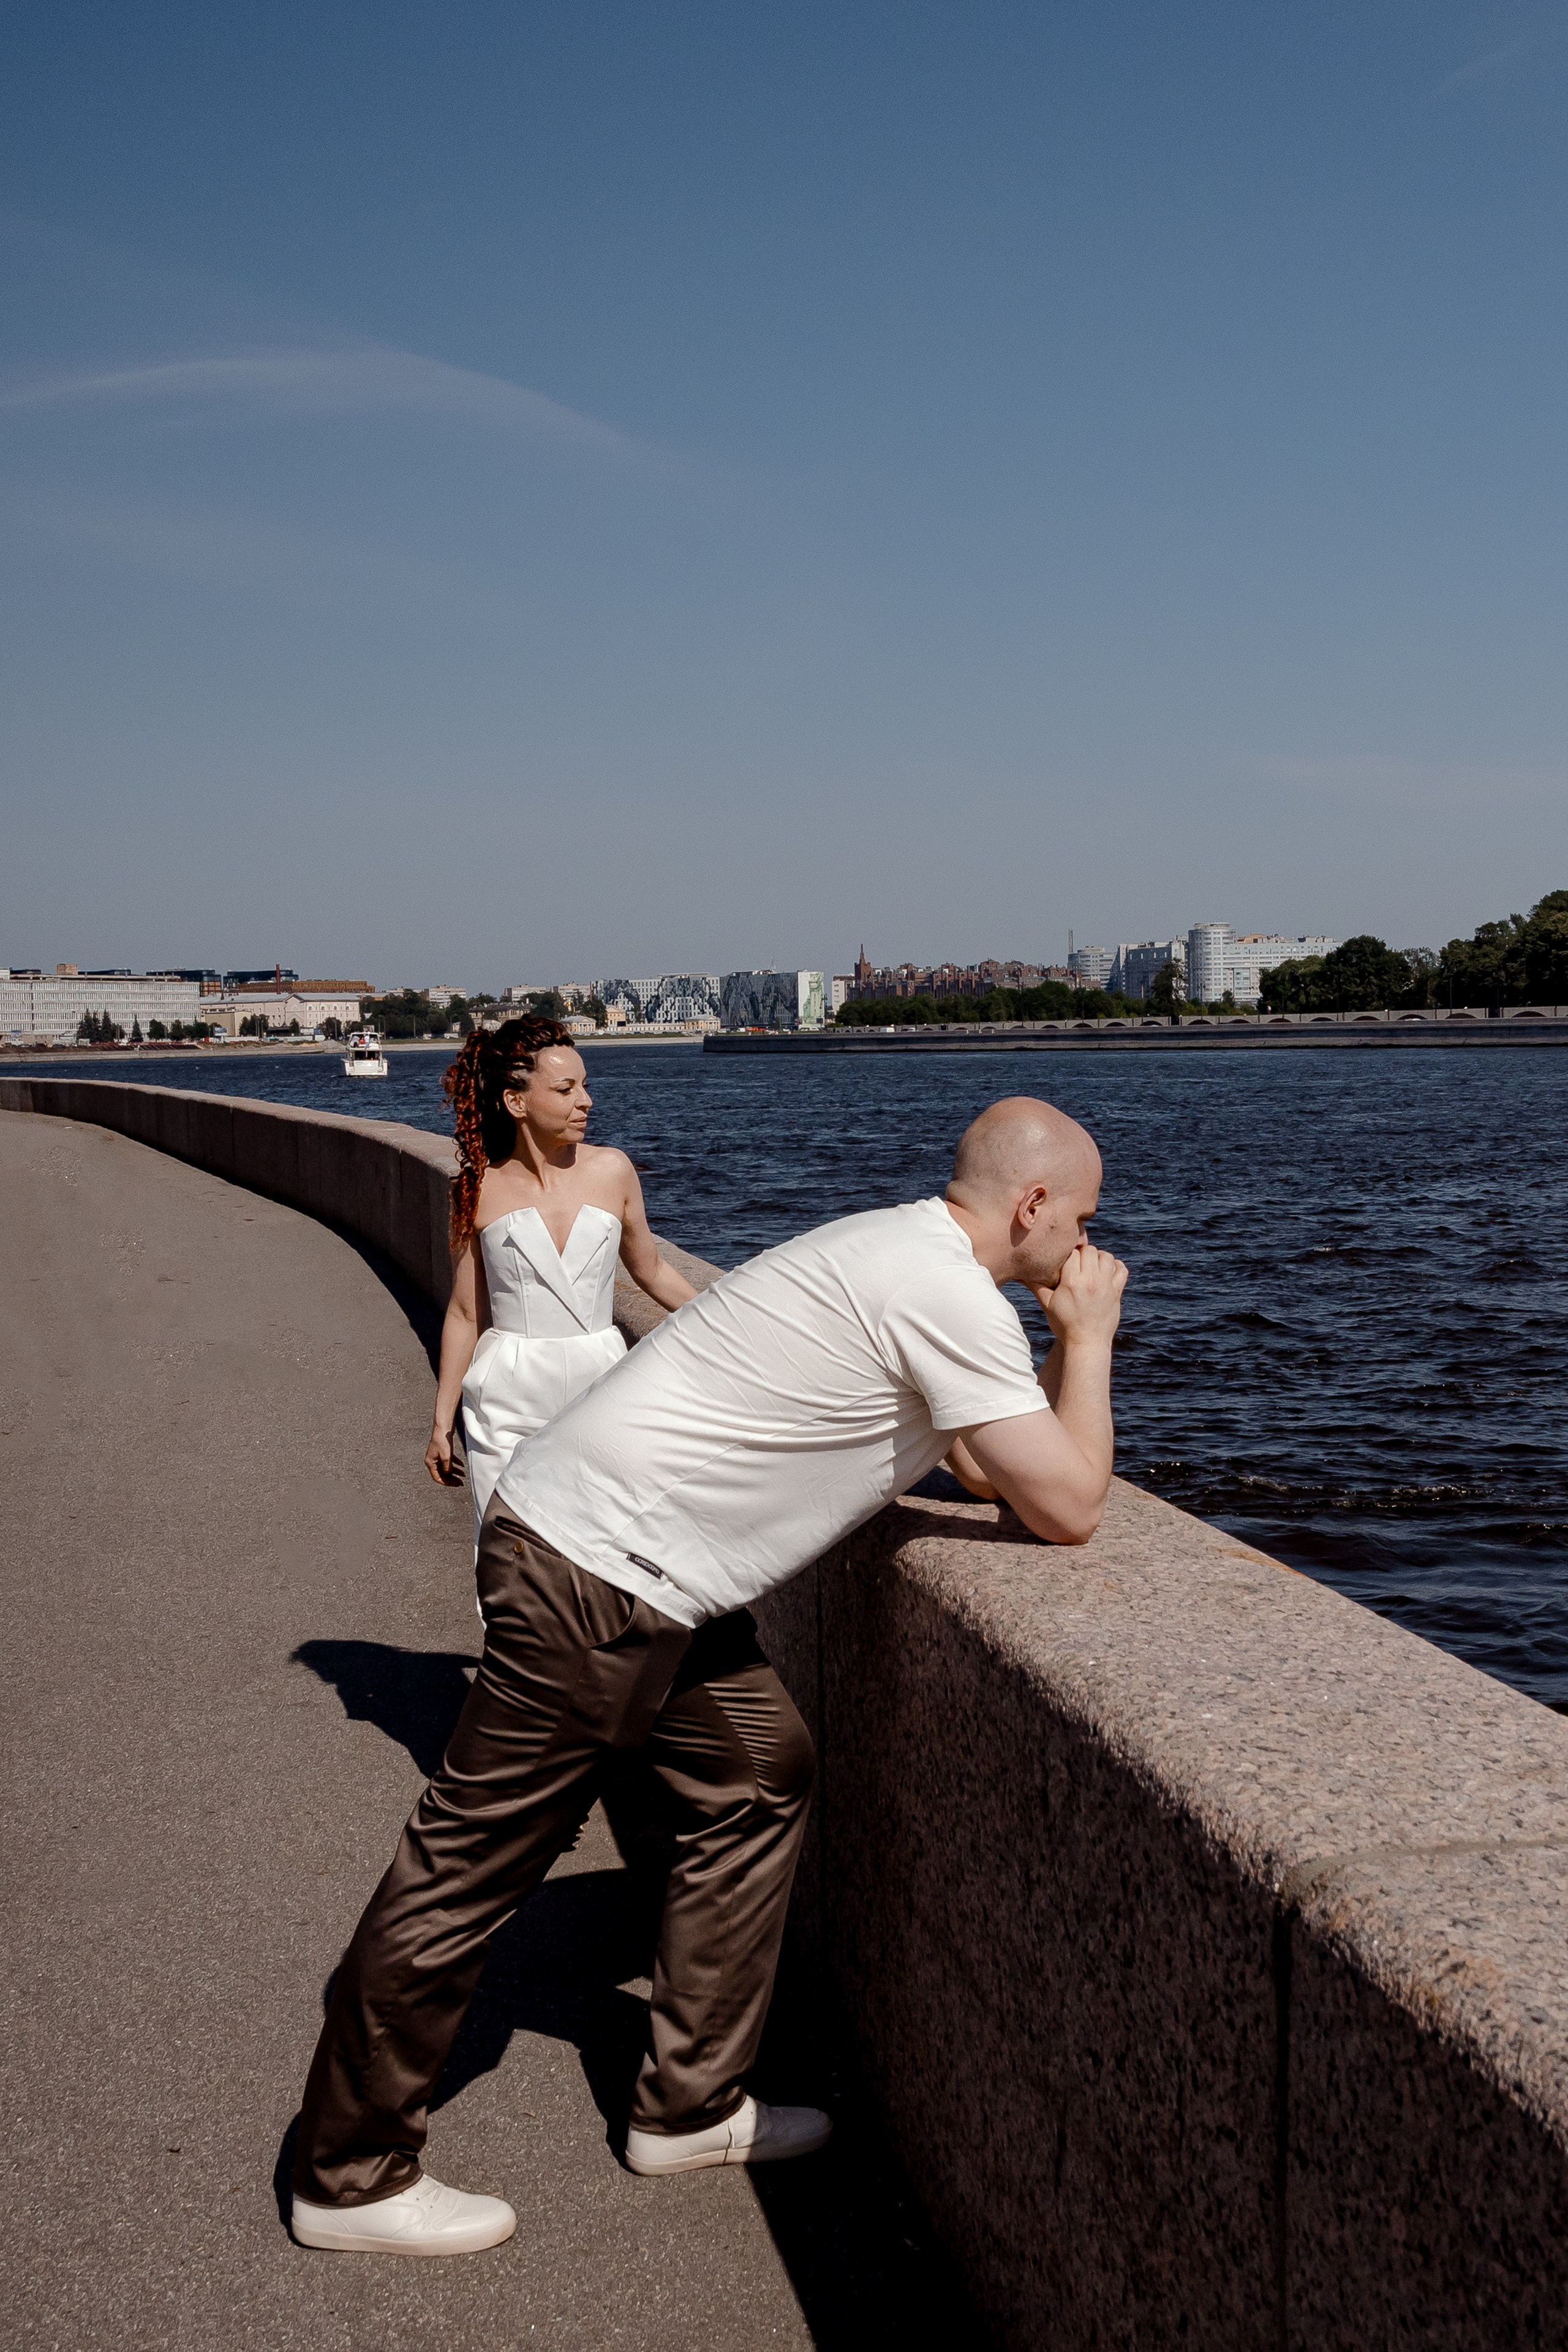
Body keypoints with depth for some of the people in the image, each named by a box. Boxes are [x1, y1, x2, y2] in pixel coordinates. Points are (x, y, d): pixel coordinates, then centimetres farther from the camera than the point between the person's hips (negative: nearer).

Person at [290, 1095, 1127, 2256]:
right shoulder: (951, 1295, -17)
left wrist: (1062, 1349, 9)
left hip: (629, 1564, 10)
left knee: (761, 1771, 14)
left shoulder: (901, 1249, 13)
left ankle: (692, 2108, 24)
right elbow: (1069, 1508, -16)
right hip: (591, 1578, -10)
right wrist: (1090, 1335, -4)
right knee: (475, 1861, 1)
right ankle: (352, 2175, 15)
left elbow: (977, 1452, 24)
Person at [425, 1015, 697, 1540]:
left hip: (600, 1384, 1)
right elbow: (465, 1313, 7)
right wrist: (442, 1422, 10)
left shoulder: (611, 1171, 2)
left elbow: (651, 1271, 16)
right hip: (509, 1403, -1)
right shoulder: (479, 1189, 0)